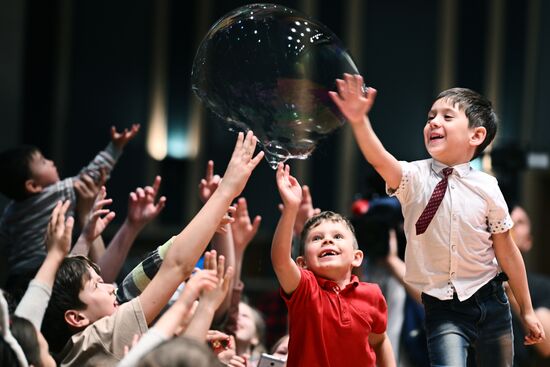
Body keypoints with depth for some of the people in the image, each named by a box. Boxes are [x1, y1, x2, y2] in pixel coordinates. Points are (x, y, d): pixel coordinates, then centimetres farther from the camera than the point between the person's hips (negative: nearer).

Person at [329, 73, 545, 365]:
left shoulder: (486, 188, -7)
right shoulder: (414, 178, -9)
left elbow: (506, 251, 1)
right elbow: (380, 161, -30)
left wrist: (526, 311, 7)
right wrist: (359, 121, -49)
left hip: (490, 303, 2)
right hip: (442, 309, -2)